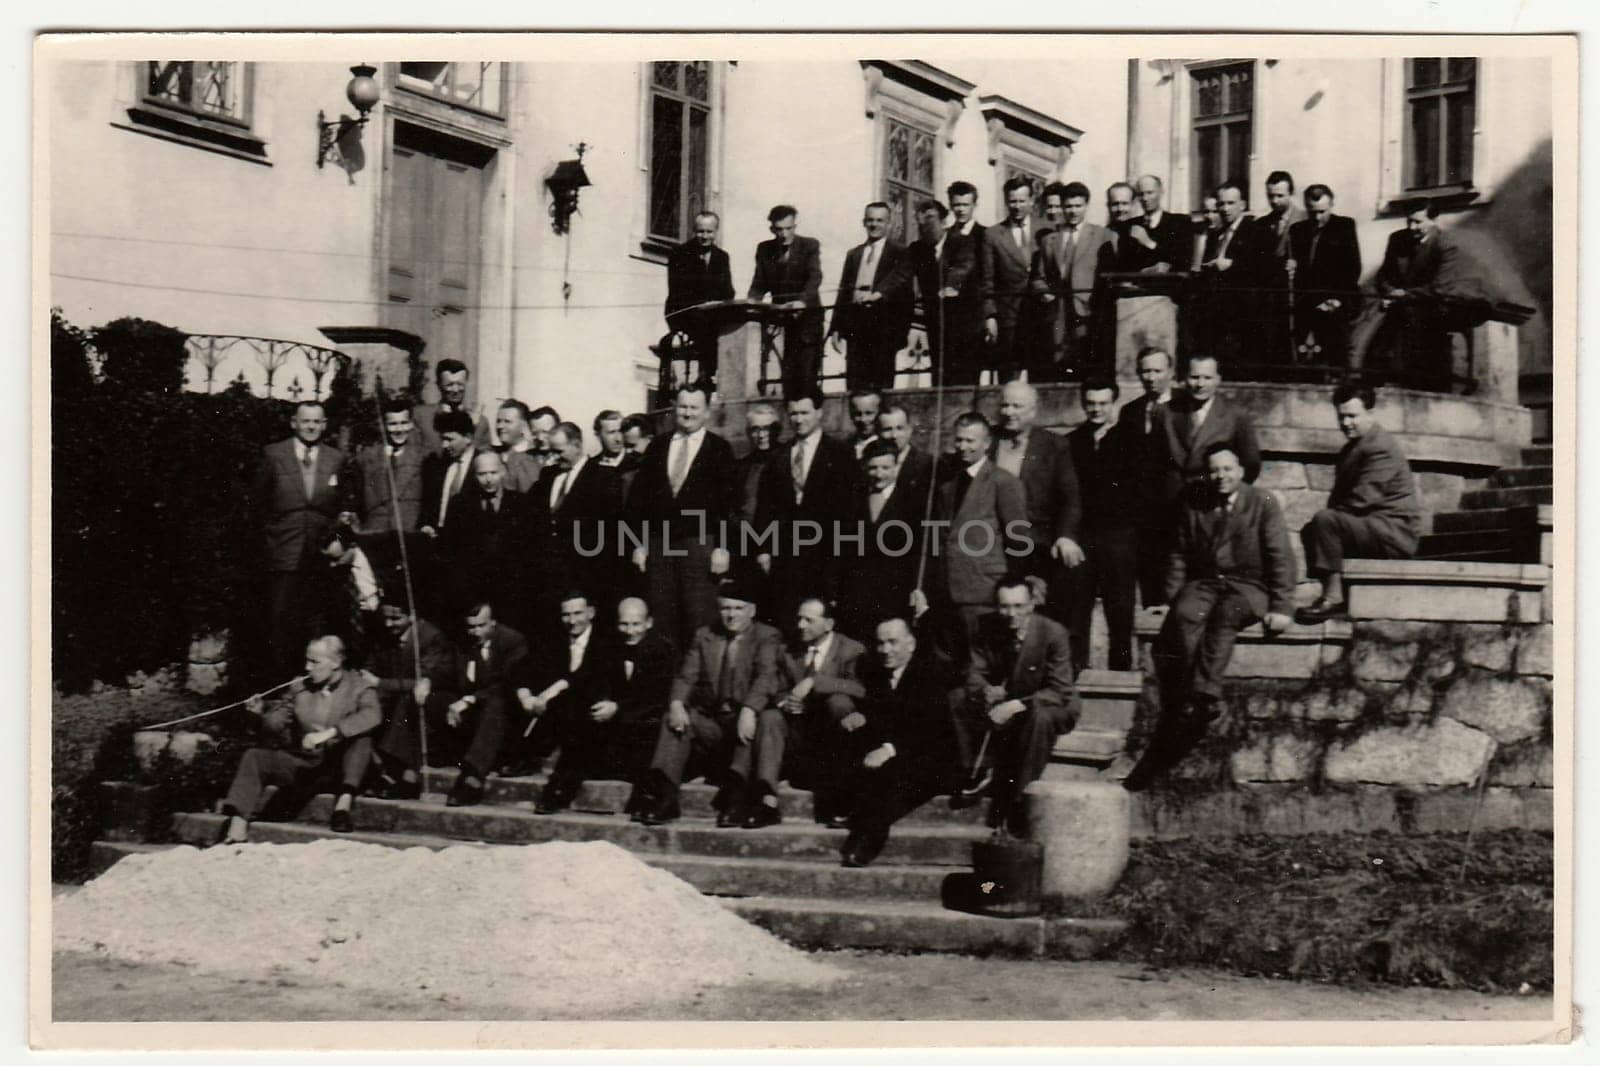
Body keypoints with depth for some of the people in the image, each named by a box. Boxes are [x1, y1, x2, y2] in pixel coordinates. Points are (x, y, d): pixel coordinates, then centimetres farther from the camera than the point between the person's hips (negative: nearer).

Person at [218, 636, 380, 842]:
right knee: (253, 757, -15)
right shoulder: (299, 688, 8)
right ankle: (236, 833, -24)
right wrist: (262, 713, -14)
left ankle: (344, 803, -37)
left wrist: (329, 733, -35)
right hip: (302, 762, 4)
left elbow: (372, 715, -25)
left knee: (361, 738, -30)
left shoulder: (358, 686, -3)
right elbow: (276, 726, 10)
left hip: (339, 766, -4)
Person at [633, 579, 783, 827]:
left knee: (754, 726, -34)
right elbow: (686, 676, 5)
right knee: (673, 720, -19)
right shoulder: (703, 636, 15)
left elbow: (765, 676, -15)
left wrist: (748, 712, -34)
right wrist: (677, 705, -18)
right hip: (709, 720, 4)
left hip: (743, 719, -4)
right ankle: (664, 794, -27)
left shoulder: (767, 637, 2)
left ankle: (734, 795, -42)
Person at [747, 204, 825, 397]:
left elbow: (815, 277, -14)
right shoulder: (764, 249, 11)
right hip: (780, 318, 3)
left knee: (806, 373, -9)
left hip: (807, 316, -3)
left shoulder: (810, 245, 0)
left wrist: (803, 301, -32)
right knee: (788, 374, -1)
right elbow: (759, 284, 10)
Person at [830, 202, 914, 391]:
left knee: (882, 383, -5)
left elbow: (900, 278, -13)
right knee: (854, 382, -1)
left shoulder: (899, 253, 4)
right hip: (856, 325, 4)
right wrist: (836, 328, 12)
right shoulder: (853, 254, 19)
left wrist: (878, 293, -29)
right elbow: (843, 292, 18)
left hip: (884, 325, -4)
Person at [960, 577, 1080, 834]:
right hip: (1002, 706, 4)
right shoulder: (987, 630, -7)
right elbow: (975, 676, -4)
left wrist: (1017, 705, -36)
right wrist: (985, 692, -29)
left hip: (1050, 708, -4)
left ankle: (1019, 801, -31)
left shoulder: (1053, 633, -19)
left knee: (1039, 717, -38)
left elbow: (1059, 691, -23)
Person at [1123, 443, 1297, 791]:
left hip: (1247, 587, -2)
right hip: (1202, 584, 3)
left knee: (1224, 616, -36)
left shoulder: (1263, 503, 7)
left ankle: (1202, 696, -43)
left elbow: (1281, 557, 2)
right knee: (1183, 616, -32)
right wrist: (1171, 598, 0)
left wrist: (1281, 607, -8)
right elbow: (1180, 556, 16)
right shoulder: (1193, 507, 17)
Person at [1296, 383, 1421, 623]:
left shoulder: (1380, 447, -15)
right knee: (1310, 531, 10)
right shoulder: (1353, 447, 17)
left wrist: (1326, 517, -11)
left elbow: (1363, 499, -22)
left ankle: (1333, 598, -26)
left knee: (1325, 520, -26)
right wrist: (1327, 516, -6)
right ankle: (1333, 594, 2)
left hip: (1395, 534, -10)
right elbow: (1339, 498, 15)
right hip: (1376, 528, 10)